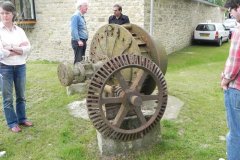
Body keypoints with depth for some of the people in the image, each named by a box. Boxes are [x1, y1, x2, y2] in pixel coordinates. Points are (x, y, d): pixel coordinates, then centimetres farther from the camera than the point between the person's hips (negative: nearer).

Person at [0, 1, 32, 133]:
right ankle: (12, 123, 18)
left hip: (20, 66, 4)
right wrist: (19, 49, -8)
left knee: (21, 95, 15)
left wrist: (11, 48, -15)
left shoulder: (19, 30, 5)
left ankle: (22, 118, 30)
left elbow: (28, 48, -4)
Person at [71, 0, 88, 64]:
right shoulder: (76, 16, -11)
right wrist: (78, 40, -25)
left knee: (82, 60, 12)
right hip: (78, 42, -9)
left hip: (83, 41, 9)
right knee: (78, 60, -9)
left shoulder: (82, 16, 18)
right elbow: (74, 30, -19)